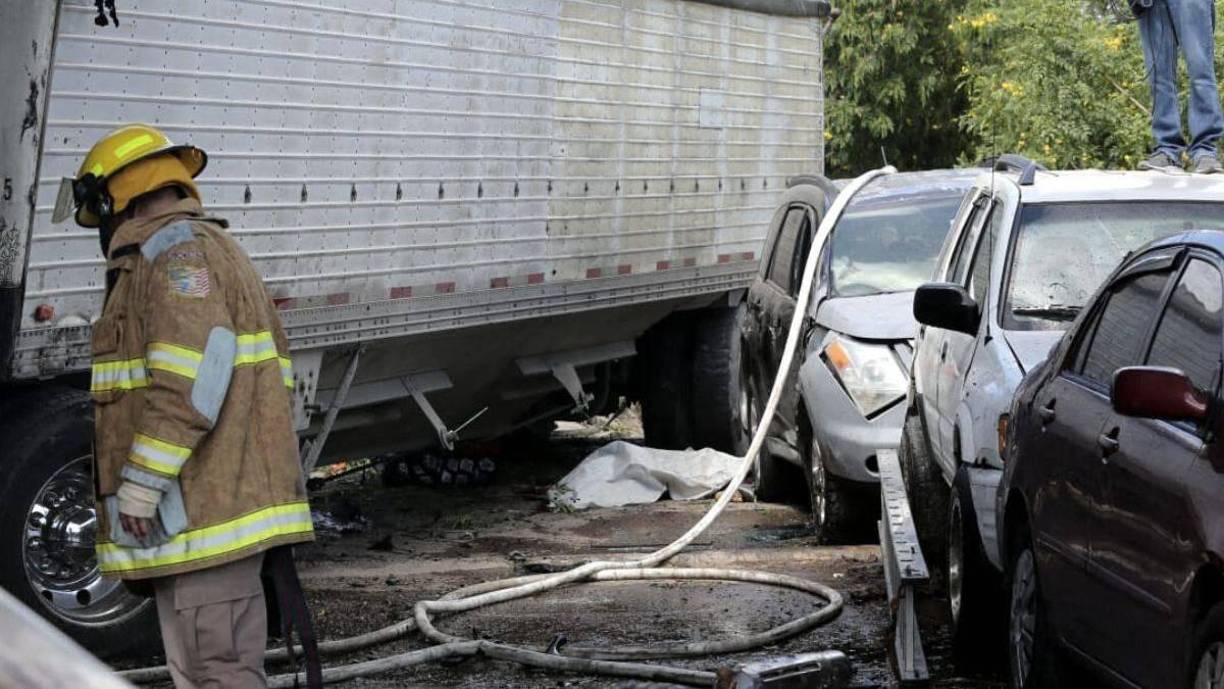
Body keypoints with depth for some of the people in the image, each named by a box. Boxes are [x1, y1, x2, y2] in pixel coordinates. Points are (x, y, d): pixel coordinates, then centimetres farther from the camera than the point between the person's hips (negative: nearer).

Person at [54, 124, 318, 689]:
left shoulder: (177, 247, -8)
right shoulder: (217, 250, 26)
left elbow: (190, 375, -21)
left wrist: (141, 480, -20)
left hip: (200, 509, -11)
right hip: (229, 496, 11)